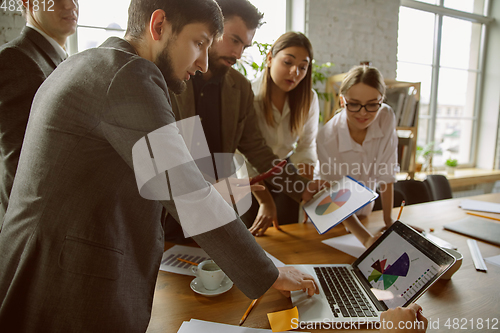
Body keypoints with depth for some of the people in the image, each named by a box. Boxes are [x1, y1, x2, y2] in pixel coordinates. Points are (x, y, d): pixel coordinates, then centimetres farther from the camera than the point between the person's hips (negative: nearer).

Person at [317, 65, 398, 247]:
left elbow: (386, 173, -12)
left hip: (364, 211, 2)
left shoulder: (387, 118, -21)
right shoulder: (327, 138, -30)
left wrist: (389, 219, -10)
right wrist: (367, 238, -37)